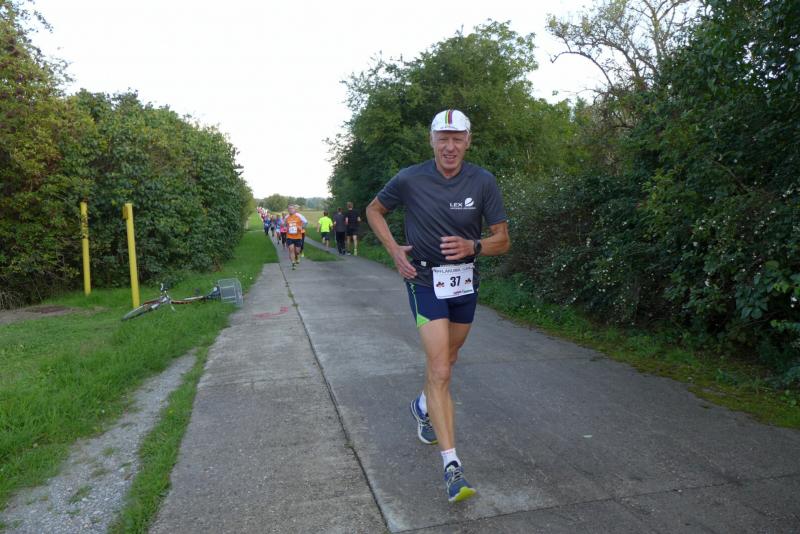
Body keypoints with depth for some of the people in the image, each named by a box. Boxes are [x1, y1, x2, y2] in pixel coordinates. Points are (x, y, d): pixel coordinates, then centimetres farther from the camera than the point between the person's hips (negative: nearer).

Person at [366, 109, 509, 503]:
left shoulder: (483, 182, -7)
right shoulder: (409, 179, -10)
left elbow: (503, 240, -4)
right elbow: (374, 210, 7)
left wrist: (472, 246, -24)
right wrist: (394, 250, -6)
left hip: (465, 281, 4)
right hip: (426, 281, -3)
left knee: (445, 360, 22)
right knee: (440, 371, -12)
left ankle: (423, 407, 52)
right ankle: (452, 465, -7)